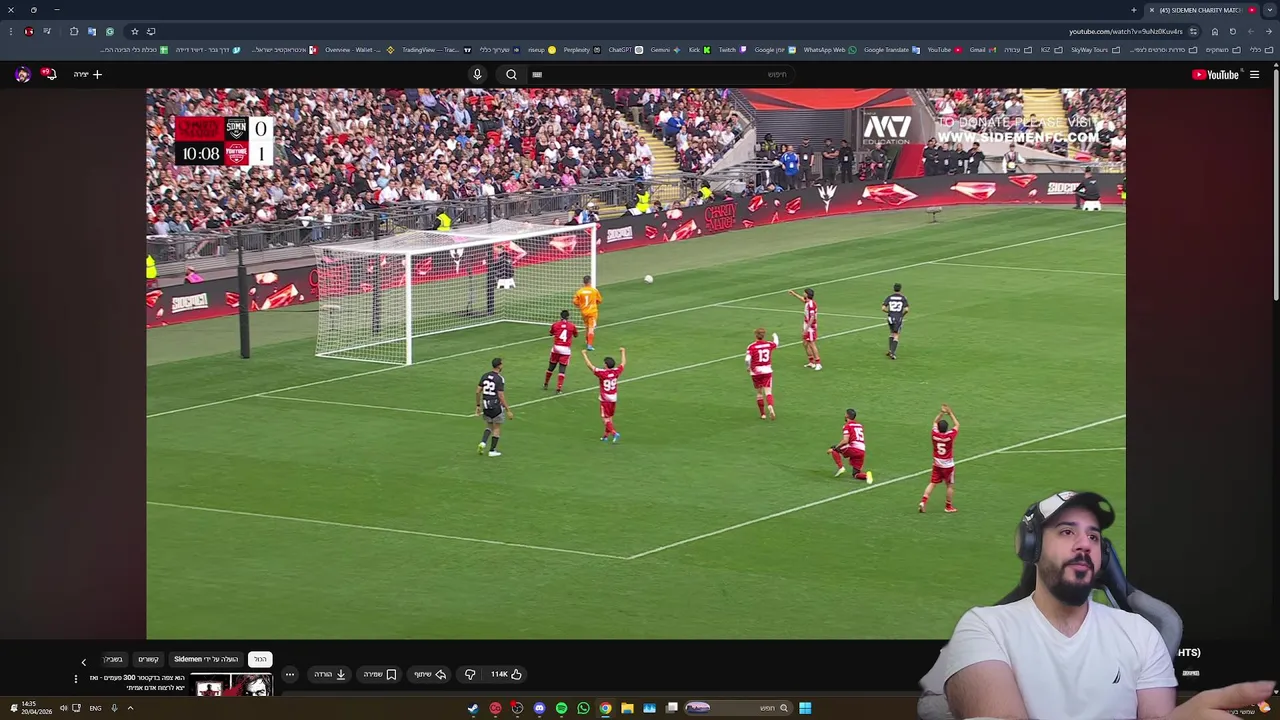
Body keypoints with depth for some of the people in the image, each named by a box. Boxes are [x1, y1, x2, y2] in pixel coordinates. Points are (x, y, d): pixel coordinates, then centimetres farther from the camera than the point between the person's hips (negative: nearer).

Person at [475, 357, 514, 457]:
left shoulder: (485, 376, 3)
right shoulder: (500, 379, -15)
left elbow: (478, 391, 4)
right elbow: (501, 396, -18)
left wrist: (478, 406, 15)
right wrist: (508, 410, -13)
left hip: (486, 405, 5)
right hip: (496, 406, -5)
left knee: (489, 426, 22)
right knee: (497, 428, 10)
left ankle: (483, 443, 0)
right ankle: (492, 450, 13)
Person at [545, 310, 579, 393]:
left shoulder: (555, 324, 0)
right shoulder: (572, 326, -1)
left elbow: (551, 333, 17)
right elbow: (576, 335, 17)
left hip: (556, 348, 1)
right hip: (566, 349, -1)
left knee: (551, 367, 17)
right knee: (562, 369, 1)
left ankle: (545, 384, 32)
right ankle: (559, 388, -3)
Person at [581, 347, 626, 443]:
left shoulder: (602, 373, -18)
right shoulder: (616, 372, -6)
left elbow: (590, 365, -13)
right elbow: (623, 363, 12)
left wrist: (584, 354, -1)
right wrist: (623, 352, 28)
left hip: (605, 400, -5)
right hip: (614, 399, 5)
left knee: (606, 419, 0)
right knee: (610, 418, 15)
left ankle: (614, 433, -17)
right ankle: (606, 436, 22)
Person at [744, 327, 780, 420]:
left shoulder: (751, 347, -13)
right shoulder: (769, 344, -1)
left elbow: (747, 359, -21)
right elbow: (776, 344, 23)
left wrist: (748, 367, 0)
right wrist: (775, 336, 45)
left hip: (756, 372, -1)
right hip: (767, 371, 1)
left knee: (759, 393, 14)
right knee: (768, 392, -3)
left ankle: (762, 414, 20)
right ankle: (771, 409, -30)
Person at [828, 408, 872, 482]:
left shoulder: (847, 426, -1)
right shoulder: (859, 425, 22)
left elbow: (845, 440, -12)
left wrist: (836, 447, -1)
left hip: (853, 449, -7)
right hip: (862, 451, 7)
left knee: (834, 449, 13)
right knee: (856, 475, 14)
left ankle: (840, 467, -3)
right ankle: (866, 475, -18)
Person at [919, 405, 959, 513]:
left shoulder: (935, 434, -12)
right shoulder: (950, 436, -19)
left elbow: (935, 422, 9)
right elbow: (957, 425, -2)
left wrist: (942, 413, 5)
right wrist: (950, 413, 4)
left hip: (937, 465, 3)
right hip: (948, 466, -3)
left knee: (932, 484, 8)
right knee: (950, 486, 11)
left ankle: (923, 501, -7)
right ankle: (949, 506, 18)